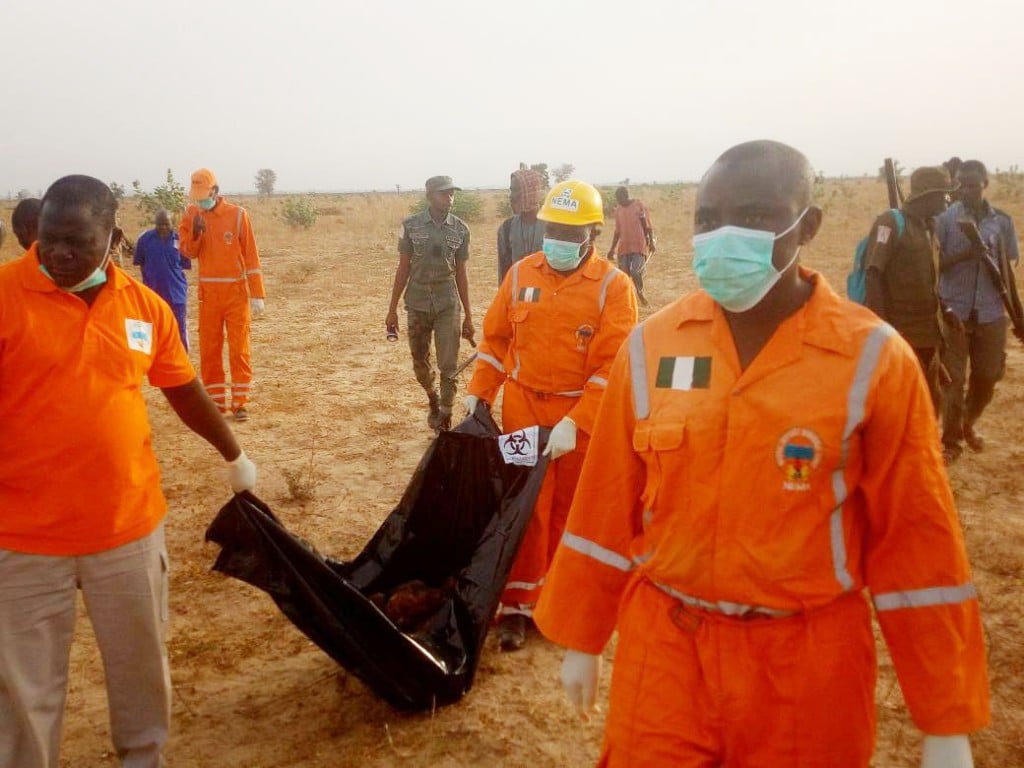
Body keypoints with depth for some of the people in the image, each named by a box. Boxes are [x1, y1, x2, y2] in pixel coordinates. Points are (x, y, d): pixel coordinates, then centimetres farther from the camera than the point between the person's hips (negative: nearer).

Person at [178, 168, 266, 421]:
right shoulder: (191, 214, 4)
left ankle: (241, 402, 6)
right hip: (208, 292, 3)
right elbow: (187, 252, 1)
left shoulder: (237, 214, -5)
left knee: (239, 348, 0)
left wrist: (257, 294, -9)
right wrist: (195, 233, -20)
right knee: (209, 348, 6)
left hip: (237, 291, -3)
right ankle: (216, 401, 16)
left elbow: (251, 255, -6)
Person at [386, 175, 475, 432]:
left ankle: (444, 422, 9)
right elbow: (403, 269, 3)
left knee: (449, 367, -3)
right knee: (420, 363, 13)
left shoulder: (460, 229, 0)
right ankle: (432, 399, 42)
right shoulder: (411, 226, -3)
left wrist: (468, 317, 7)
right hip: (417, 305, 1)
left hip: (448, 306, 0)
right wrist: (392, 310, 2)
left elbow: (461, 274, 6)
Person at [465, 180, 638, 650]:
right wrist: (478, 394, 4)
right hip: (523, 409, 2)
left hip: (583, 416, -2)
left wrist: (573, 423, -21)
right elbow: (495, 338, 10)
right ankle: (516, 606, 15)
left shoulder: (613, 286, -10)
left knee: (570, 512, 11)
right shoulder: (520, 274, 1)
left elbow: (613, 366, -14)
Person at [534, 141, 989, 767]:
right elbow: (607, 504, 4)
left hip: (807, 664, -1)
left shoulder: (873, 358, -10)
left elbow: (915, 535, -6)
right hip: (664, 646, 2)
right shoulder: (651, 346, -3)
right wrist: (582, 637, 10)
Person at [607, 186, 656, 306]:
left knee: (635, 272, -14)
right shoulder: (618, 210, 9)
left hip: (639, 246, -5)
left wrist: (652, 242, -8)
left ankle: (640, 293, 13)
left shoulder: (639, 206, -6)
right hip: (624, 247, 5)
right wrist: (613, 248, 15)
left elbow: (649, 226, -3)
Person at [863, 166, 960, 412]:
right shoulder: (891, 223, -12)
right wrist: (881, 326, -25)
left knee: (931, 400, 14)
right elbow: (873, 275, -18)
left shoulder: (927, 227, 13)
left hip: (927, 332, 8)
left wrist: (944, 310, 9)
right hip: (899, 333, -8)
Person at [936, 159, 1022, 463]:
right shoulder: (946, 218, -4)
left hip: (991, 312, 3)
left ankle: (969, 424, 35)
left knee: (987, 376, 10)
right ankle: (951, 440, 11)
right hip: (954, 310, -3)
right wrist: (966, 253, -21)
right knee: (953, 378, -1)